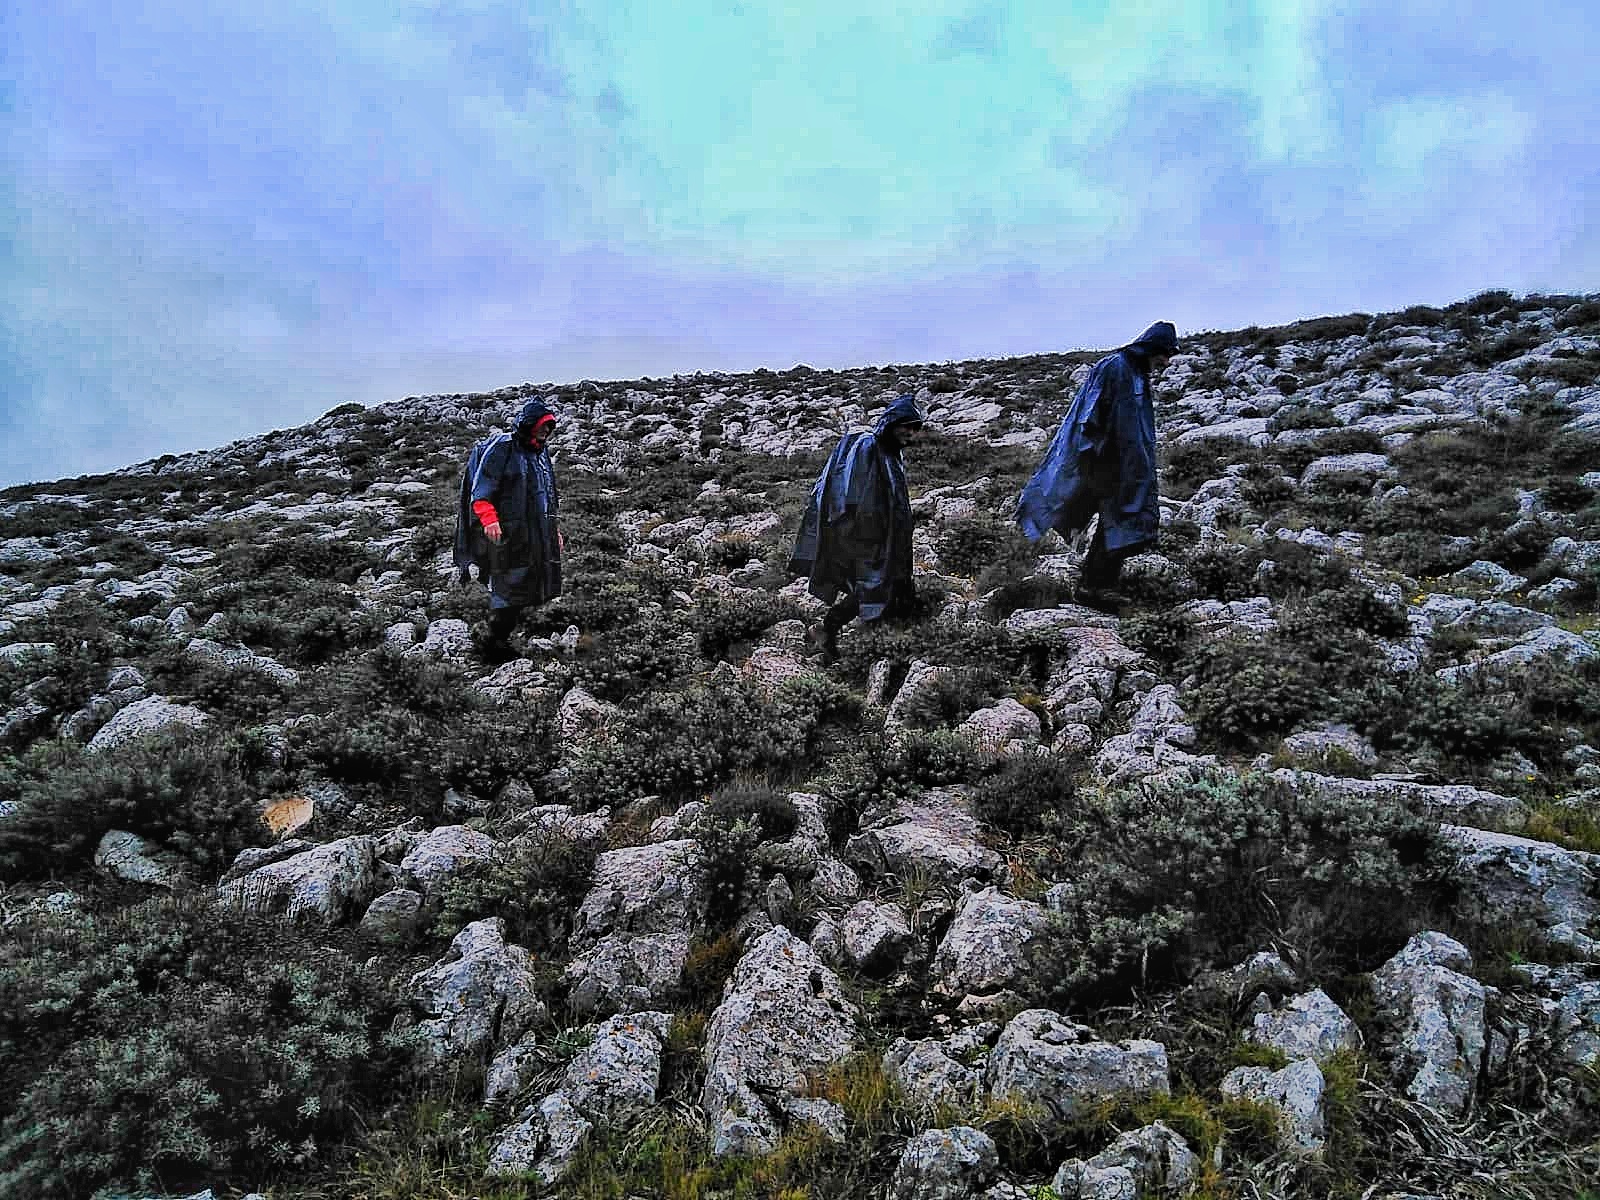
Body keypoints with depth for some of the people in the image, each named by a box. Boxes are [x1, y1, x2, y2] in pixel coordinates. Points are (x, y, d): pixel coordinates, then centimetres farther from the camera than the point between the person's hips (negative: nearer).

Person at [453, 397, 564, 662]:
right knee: (509, 589, -9)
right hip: (508, 537, -8)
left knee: (528, 591, 8)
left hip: (537, 538, 8)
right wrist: (489, 520, -27)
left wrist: (553, 530, 30)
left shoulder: (540, 453, 20)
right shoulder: (501, 449, -7)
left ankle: (500, 640, 19)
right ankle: (495, 647, 1)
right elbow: (480, 491, -13)